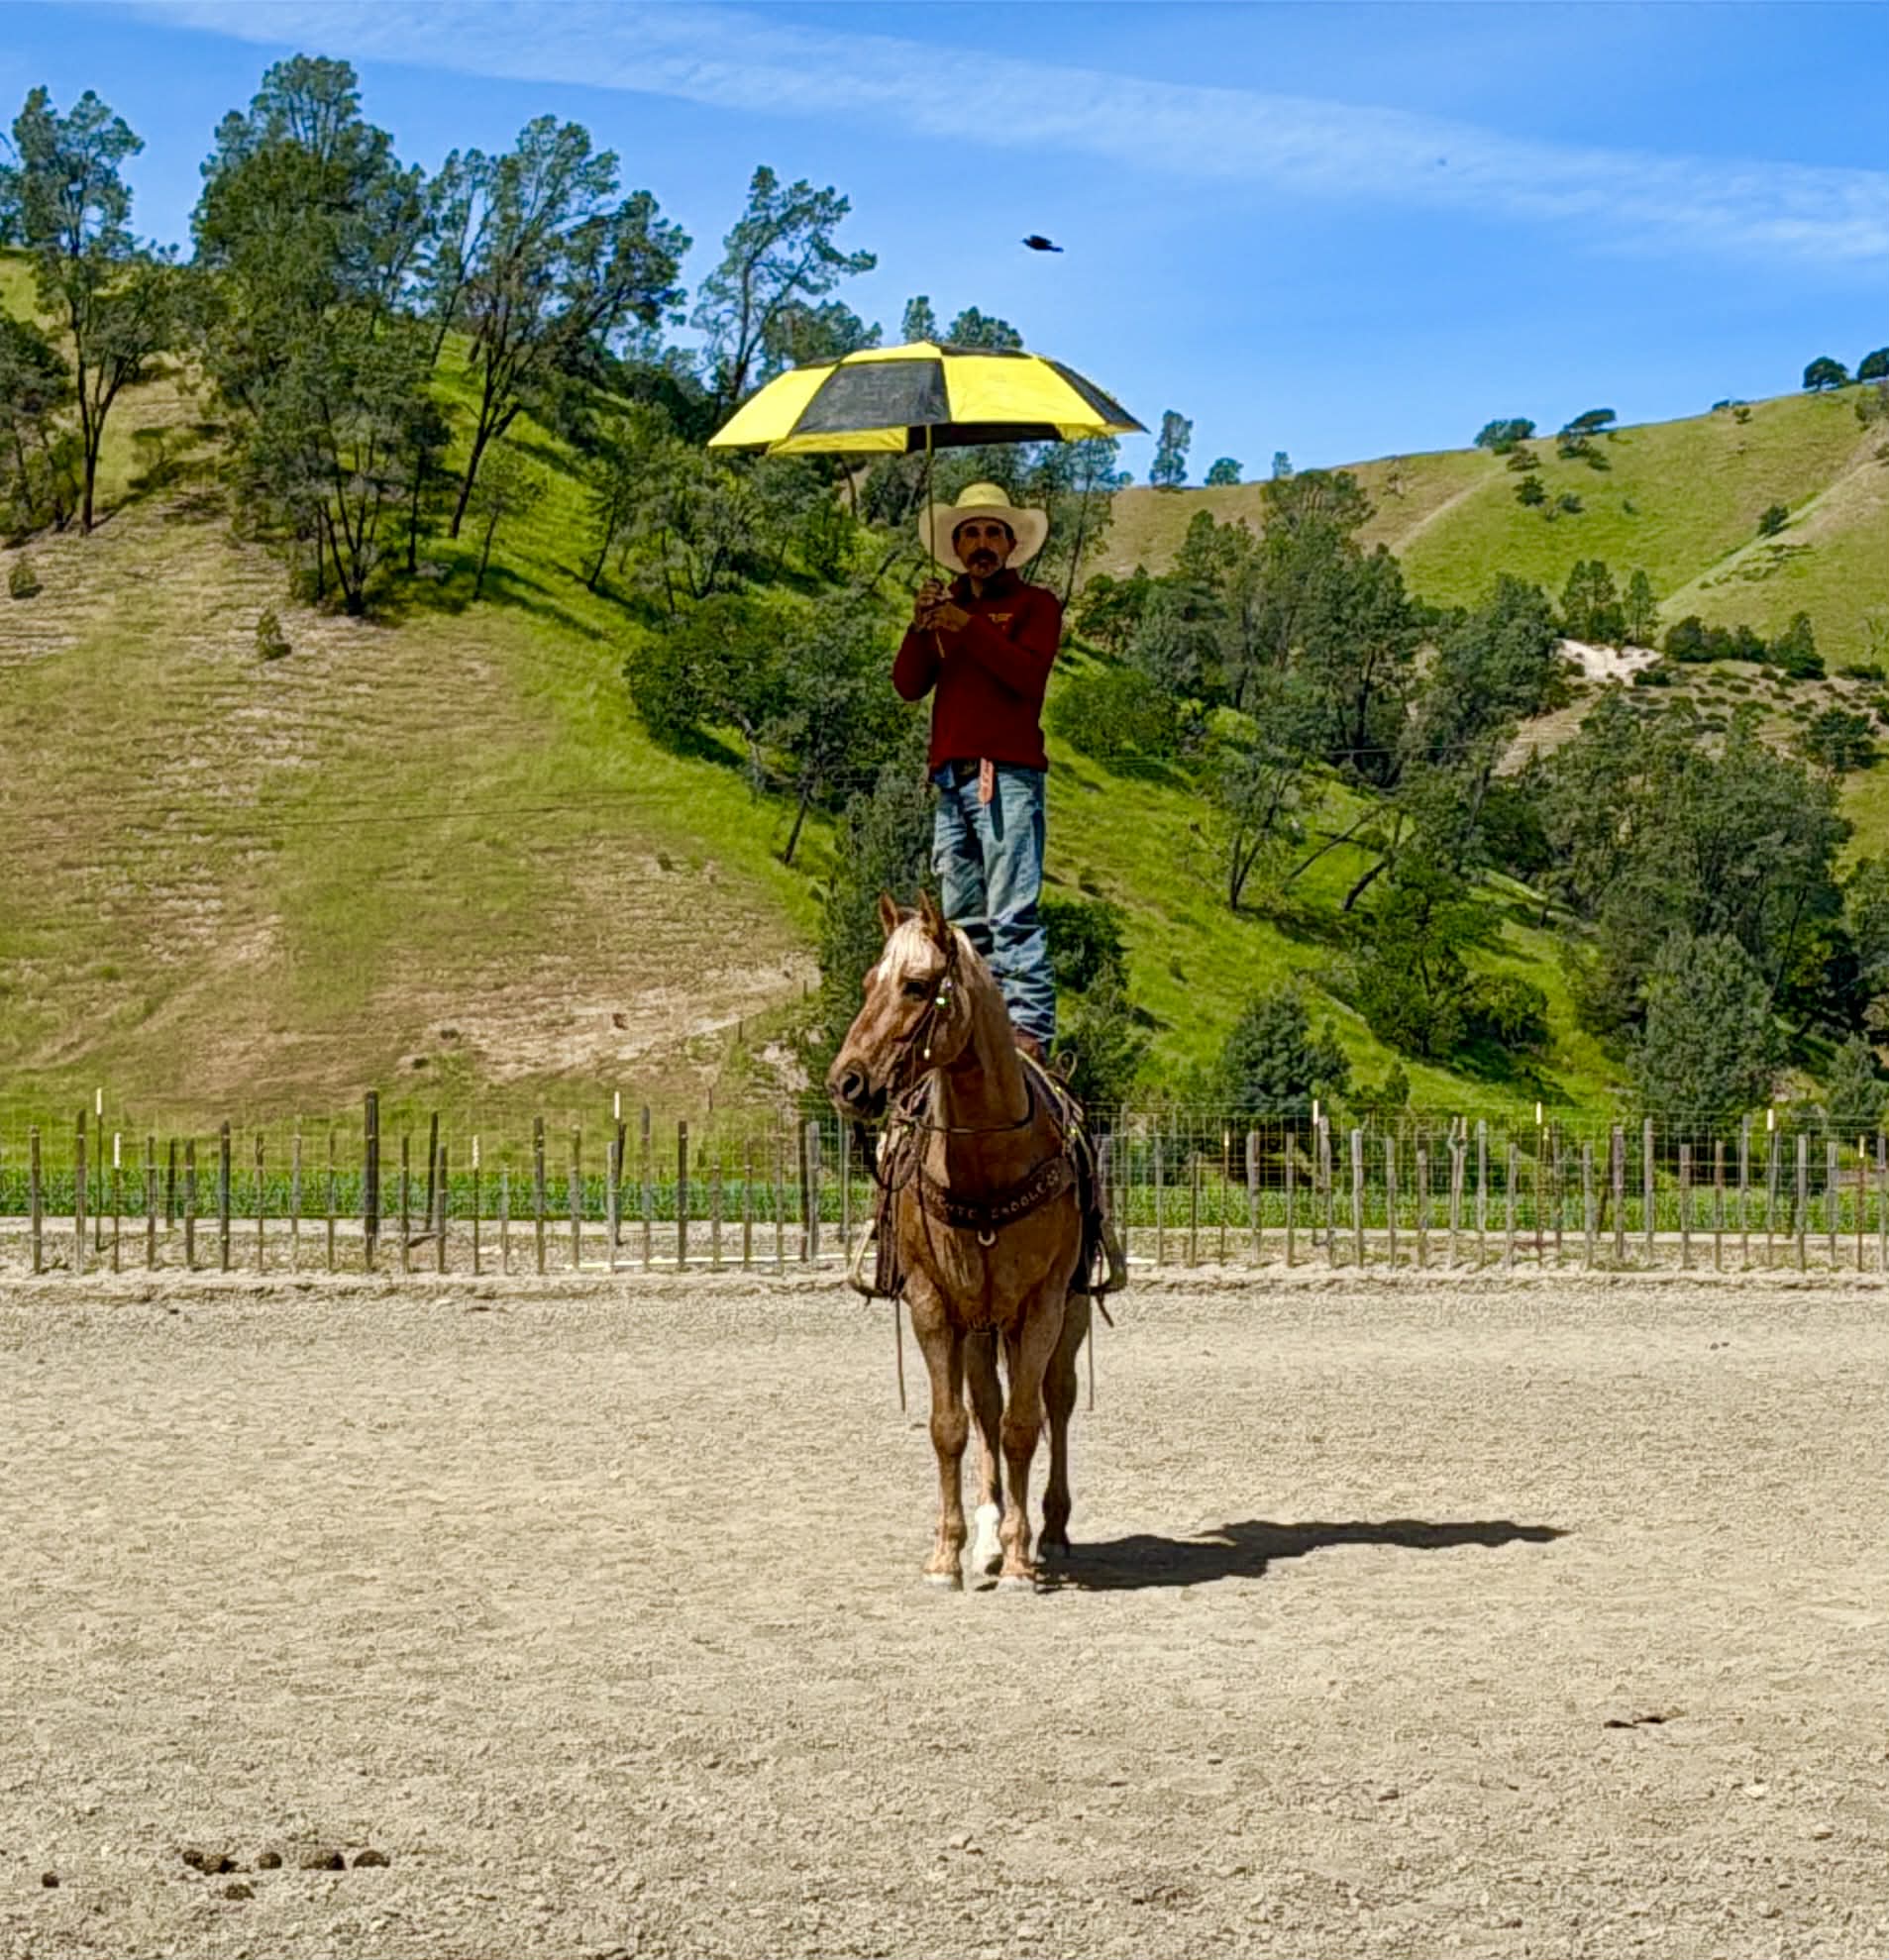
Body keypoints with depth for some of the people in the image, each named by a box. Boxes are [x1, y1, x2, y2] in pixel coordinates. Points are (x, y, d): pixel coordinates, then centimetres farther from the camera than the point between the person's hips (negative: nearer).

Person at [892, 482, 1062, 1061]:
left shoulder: (1034, 604, 8)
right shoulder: (946, 606, 24)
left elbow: (1029, 673, -11)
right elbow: (908, 685, 11)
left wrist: (968, 627, -16)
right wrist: (920, 625, -5)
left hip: (1007, 774, -6)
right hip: (951, 778, 6)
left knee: (1013, 915, -14)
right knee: (961, 919, 5)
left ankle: (1028, 1031, -19)